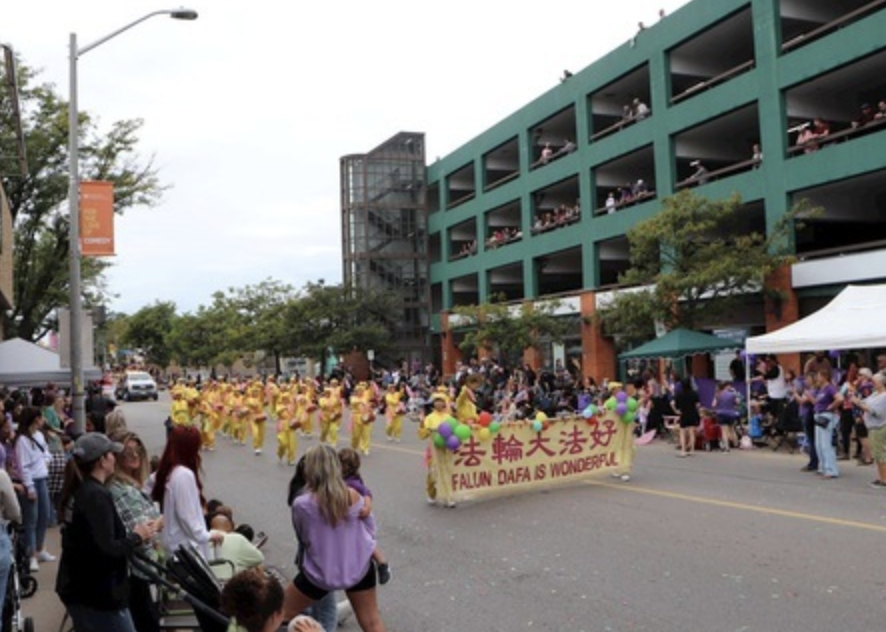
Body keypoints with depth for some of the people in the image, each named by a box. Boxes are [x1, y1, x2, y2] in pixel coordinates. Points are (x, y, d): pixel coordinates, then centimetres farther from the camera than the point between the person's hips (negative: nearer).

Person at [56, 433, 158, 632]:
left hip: (77, 588, 9)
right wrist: (137, 536, -10)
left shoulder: (76, 492, 8)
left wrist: (129, 534, 4)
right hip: (97, 593, -9)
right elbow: (106, 549, -25)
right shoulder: (98, 495, -20)